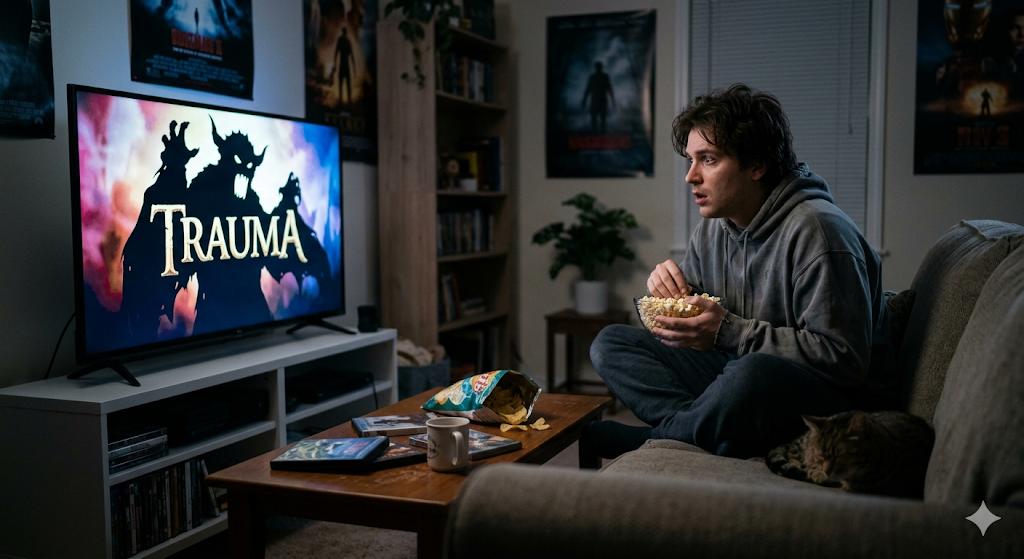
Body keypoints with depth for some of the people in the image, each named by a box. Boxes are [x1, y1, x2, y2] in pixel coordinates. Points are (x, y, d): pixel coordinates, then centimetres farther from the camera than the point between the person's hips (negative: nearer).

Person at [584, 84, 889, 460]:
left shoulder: (815, 230, -19)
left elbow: (843, 357, -23)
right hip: (737, 370, 8)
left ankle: (648, 440, -16)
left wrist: (728, 331, -25)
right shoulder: (713, 225, 7)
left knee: (753, 376, -42)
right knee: (611, 344, -2)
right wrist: (670, 289, -7)